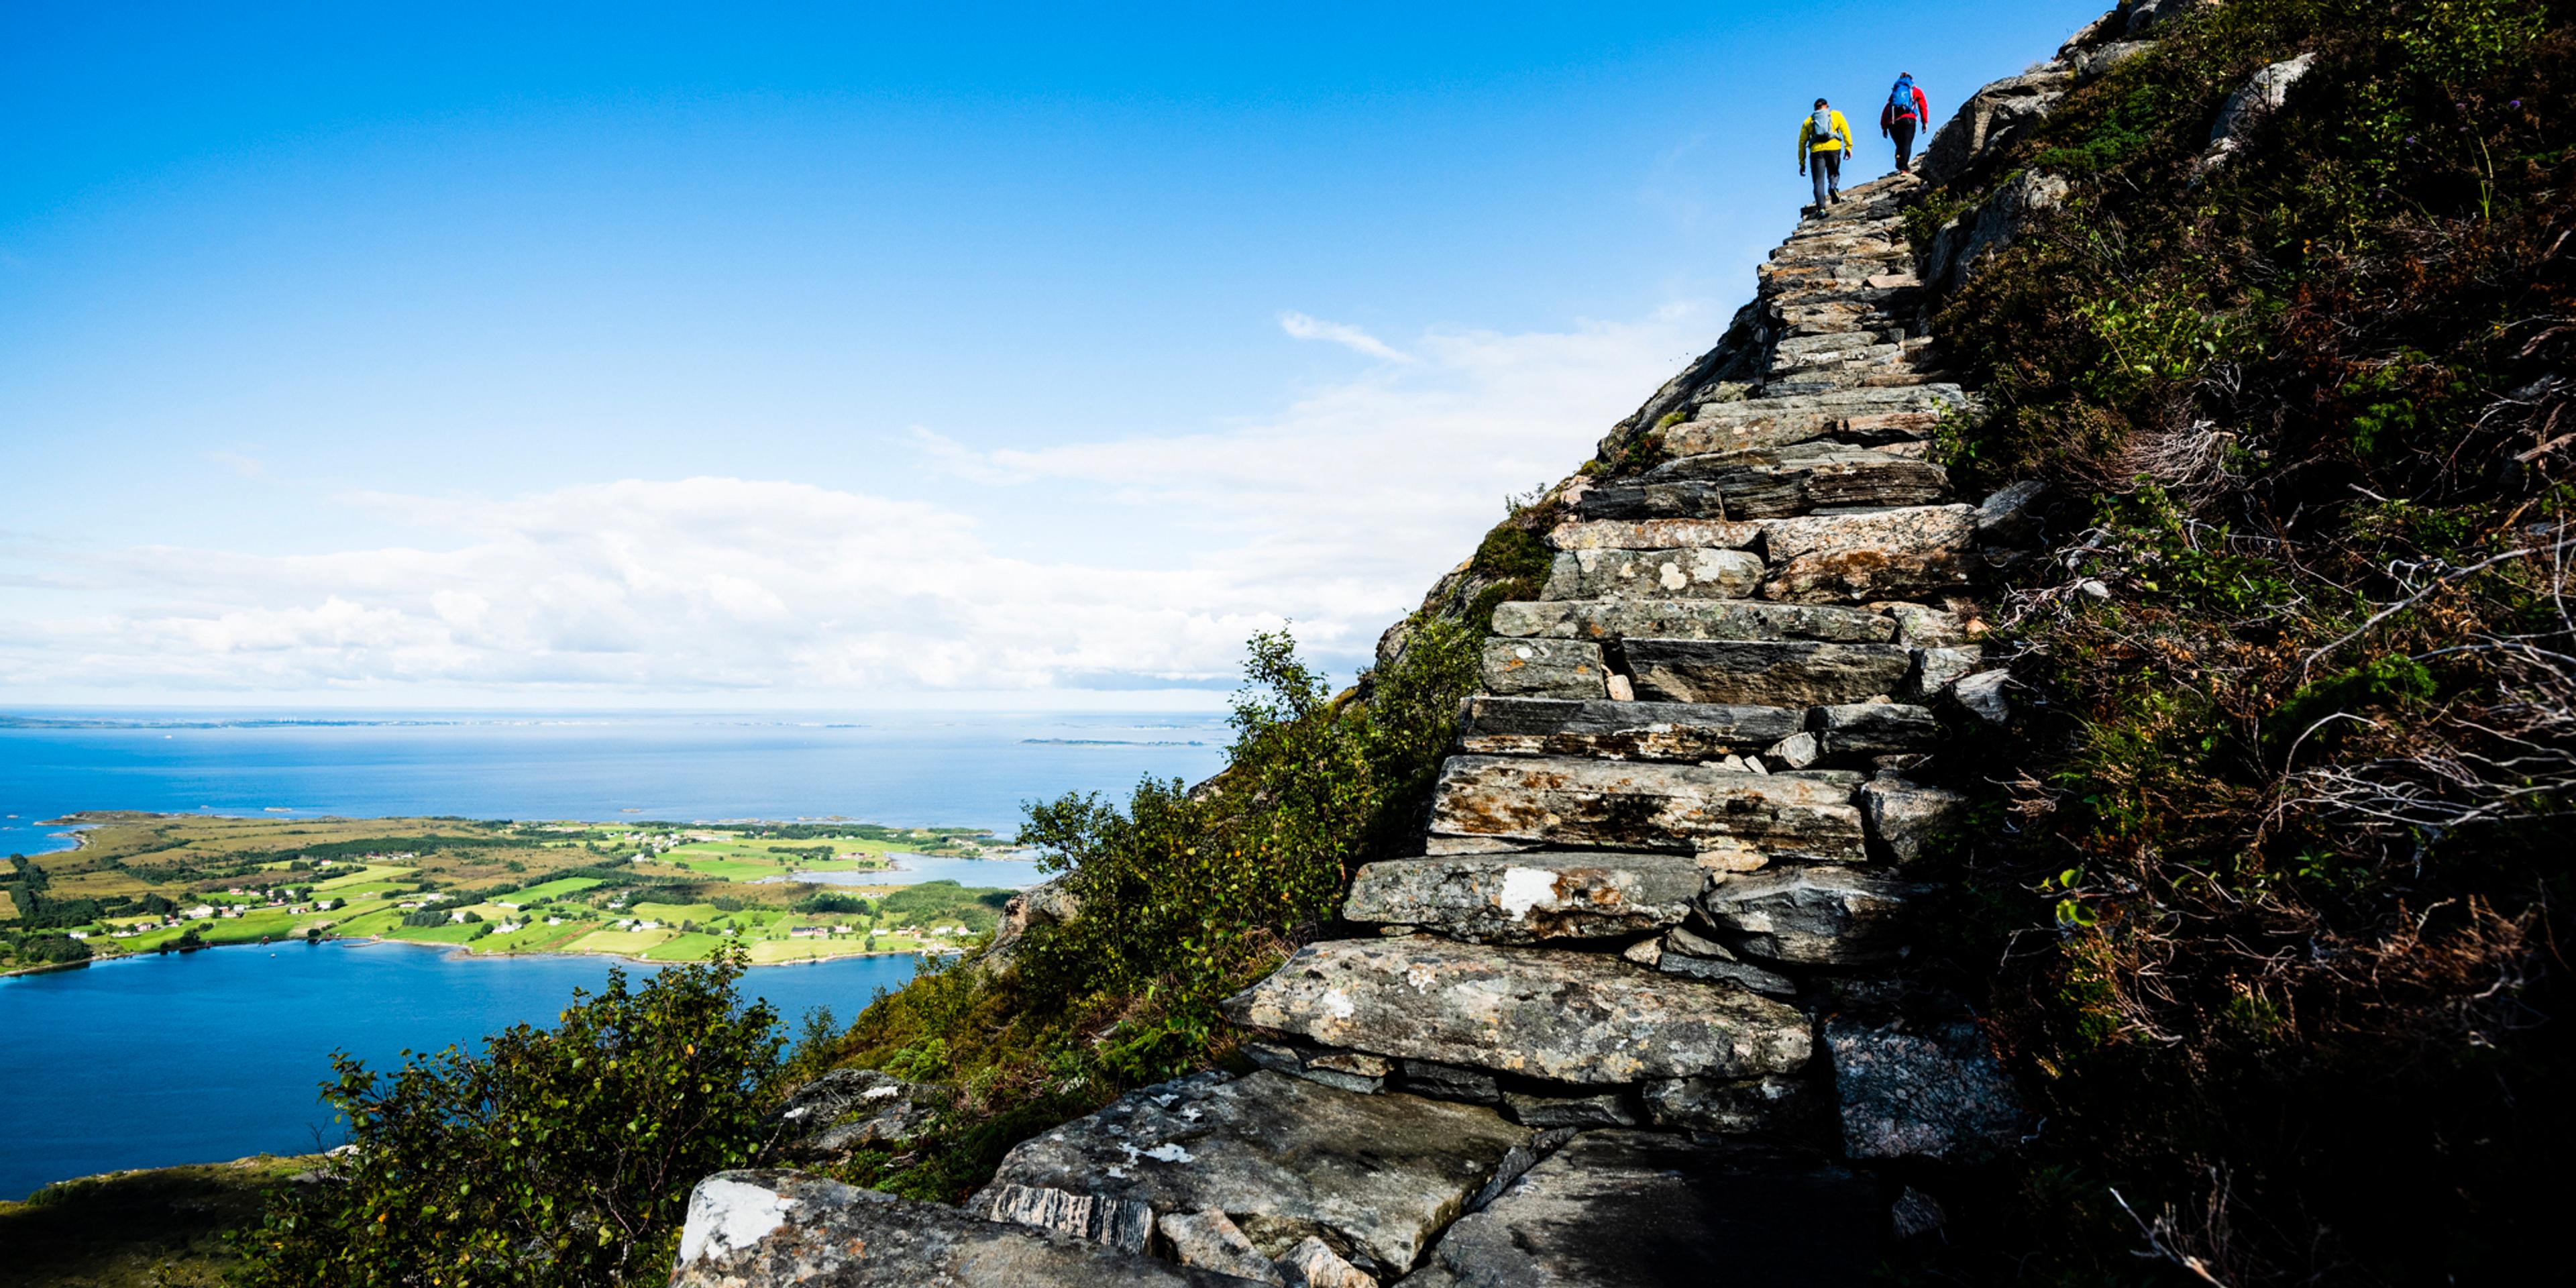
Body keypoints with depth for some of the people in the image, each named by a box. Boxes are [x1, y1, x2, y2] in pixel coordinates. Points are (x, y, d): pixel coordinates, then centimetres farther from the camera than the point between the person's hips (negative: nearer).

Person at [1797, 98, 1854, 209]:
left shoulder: (1808, 121, 23)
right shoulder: (1836, 115, 21)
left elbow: (1802, 142, 18)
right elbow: (1845, 129, 5)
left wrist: (1802, 162, 18)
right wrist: (1848, 147, 3)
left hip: (1816, 150, 0)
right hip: (1833, 147, 0)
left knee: (1819, 182, -3)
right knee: (1834, 173, 18)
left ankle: (1821, 208, -19)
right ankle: (1833, 187, -16)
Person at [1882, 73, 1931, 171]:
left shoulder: (1895, 92, 29)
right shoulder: (1916, 90, 22)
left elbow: (1885, 110, 20)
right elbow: (1923, 106, 11)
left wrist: (1884, 127, 18)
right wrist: (1925, 122, 11)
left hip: (1892, 122, 3)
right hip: (1907, 119, -3)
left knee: (1900, 145, 11)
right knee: (1907, 144, -13)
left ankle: (1899, 164, -14)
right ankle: (1904, 166, -33)